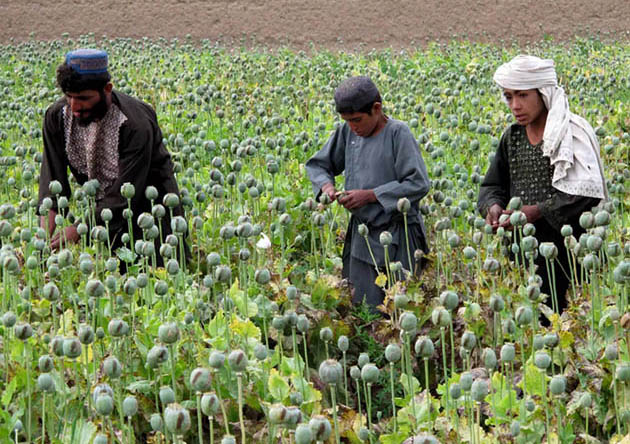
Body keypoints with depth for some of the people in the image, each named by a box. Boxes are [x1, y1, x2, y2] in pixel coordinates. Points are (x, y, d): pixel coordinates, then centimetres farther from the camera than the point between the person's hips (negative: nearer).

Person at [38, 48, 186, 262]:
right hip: (99, 207, 4)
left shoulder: (136, 125, -32)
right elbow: (52, 179, -18)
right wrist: (45, 232, -34)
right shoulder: (57, 116, -15)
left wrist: (78, 229, -39)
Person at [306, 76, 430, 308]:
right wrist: (326, 185, -7)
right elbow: (318, 164, 16)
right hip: (362, 233, 6)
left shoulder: (398, 133, -14)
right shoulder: (348, 132, 4)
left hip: (397, 235, -6)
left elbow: (418, 184, -19)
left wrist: (369, 195, -20)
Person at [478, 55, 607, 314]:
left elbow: (587, 192, -15)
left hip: (565, 249, -5)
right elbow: (492, 185, 18)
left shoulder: (572, 133, -7)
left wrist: (538, 211, -19)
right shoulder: (512, 137, 13)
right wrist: (492, 206, -5)